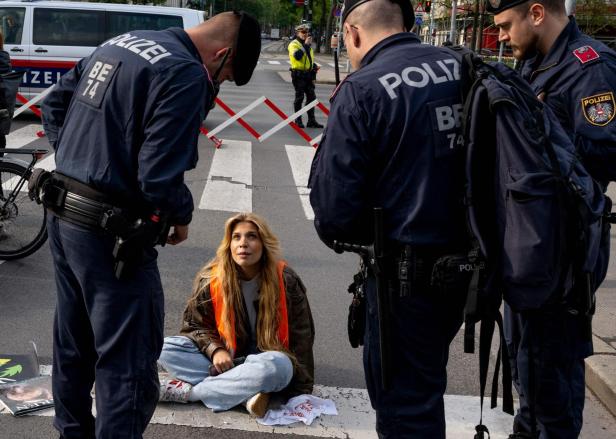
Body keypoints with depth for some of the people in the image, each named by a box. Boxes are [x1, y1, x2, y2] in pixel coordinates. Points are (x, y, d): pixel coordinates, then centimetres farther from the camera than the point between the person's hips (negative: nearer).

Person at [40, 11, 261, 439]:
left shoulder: (121, 43, 10)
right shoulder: (187, 76, -18)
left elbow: (54, 104, 19)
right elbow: (160, 178, -22)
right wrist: (181, 216, -4)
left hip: (63, 214, 10)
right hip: (109, 236, -10)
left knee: (73, 346, 23)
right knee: (128, 365, 0)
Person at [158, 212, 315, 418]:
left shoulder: (286, 282, -12)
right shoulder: (210, 279, -8)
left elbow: (300, 337, -7)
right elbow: (195, 325, 4)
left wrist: (300, 392, -11)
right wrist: (215, 349, -18)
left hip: (264, 358, -2)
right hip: (225, 357, 3)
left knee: (278, 366, -40)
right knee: (165, 349, -20)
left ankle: (185, 391, -28)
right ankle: (246, 392, -31)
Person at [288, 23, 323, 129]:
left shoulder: (308, 45, 19)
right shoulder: (294, 44, -7)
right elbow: (297, 56, -28)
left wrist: (313, 76, 21)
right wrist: (306, 45, -24)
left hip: (308, 74, 7)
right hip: (298, 75, -7)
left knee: (311, 96, 5)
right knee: (299, 97, -3)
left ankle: (311, 120, 9)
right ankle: (298, 120, 6)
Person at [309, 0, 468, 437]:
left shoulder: (361, 91, -16)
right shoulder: (463, 69, 1)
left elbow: (334, 207, -16)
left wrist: (336, 232, 4)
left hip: (407, 270, -6)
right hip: (466, 264, 6)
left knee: (404, 402, 9)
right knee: (423, 378, 27)